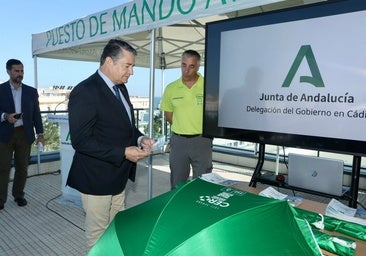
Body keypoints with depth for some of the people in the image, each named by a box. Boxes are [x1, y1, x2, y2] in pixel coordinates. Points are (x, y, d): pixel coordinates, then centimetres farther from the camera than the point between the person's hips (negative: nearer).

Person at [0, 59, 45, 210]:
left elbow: (36, 113, 10)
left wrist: (40, 133, 3)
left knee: (22, 167, 7)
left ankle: (18, 195, 20)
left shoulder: (31, 91, 10)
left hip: (24, 134, 2)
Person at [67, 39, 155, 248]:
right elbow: (81, 141, -23)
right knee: (99, 237, 11)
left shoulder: (121, 88, 8)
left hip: (118, 176, 8)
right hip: (96, 179, -8)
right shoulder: (85, 92, -19)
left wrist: (140, 139, -2)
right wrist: (123, 153, -25)